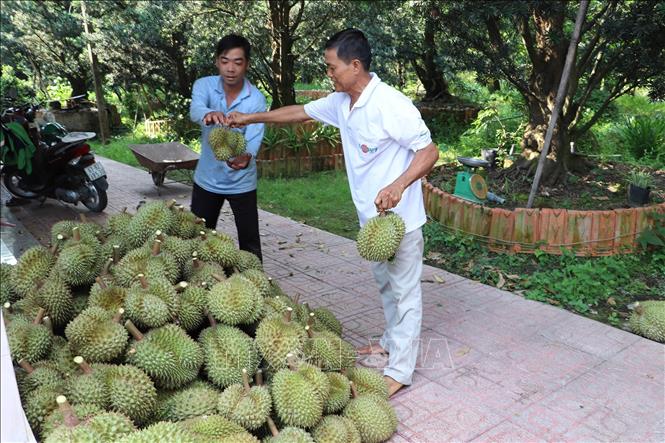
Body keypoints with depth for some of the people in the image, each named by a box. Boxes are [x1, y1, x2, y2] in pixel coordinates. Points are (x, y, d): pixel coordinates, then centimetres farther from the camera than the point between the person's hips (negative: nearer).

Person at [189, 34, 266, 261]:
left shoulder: (256, 99, -15)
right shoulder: (204, 85, -10)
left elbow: (254, 140, -26)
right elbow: (195, 110, -32)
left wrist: (246, 157, -50)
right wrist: (208, 114, -57)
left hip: (241, 183, -2)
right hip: (206, 179, 2)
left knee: (250, 244, 3)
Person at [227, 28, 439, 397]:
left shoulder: (390, 104, -22)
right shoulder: (341, 103, 4)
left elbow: (429, 151, -21)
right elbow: (301, 112, 17)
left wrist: (399, 185, -37)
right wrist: (251, 118, 17)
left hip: (399, 218, -9)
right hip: (371, 216, 9)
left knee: (404, 290, 3)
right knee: (385, 284, 23)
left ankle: (400, 369, 13)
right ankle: (392, 341, 42)